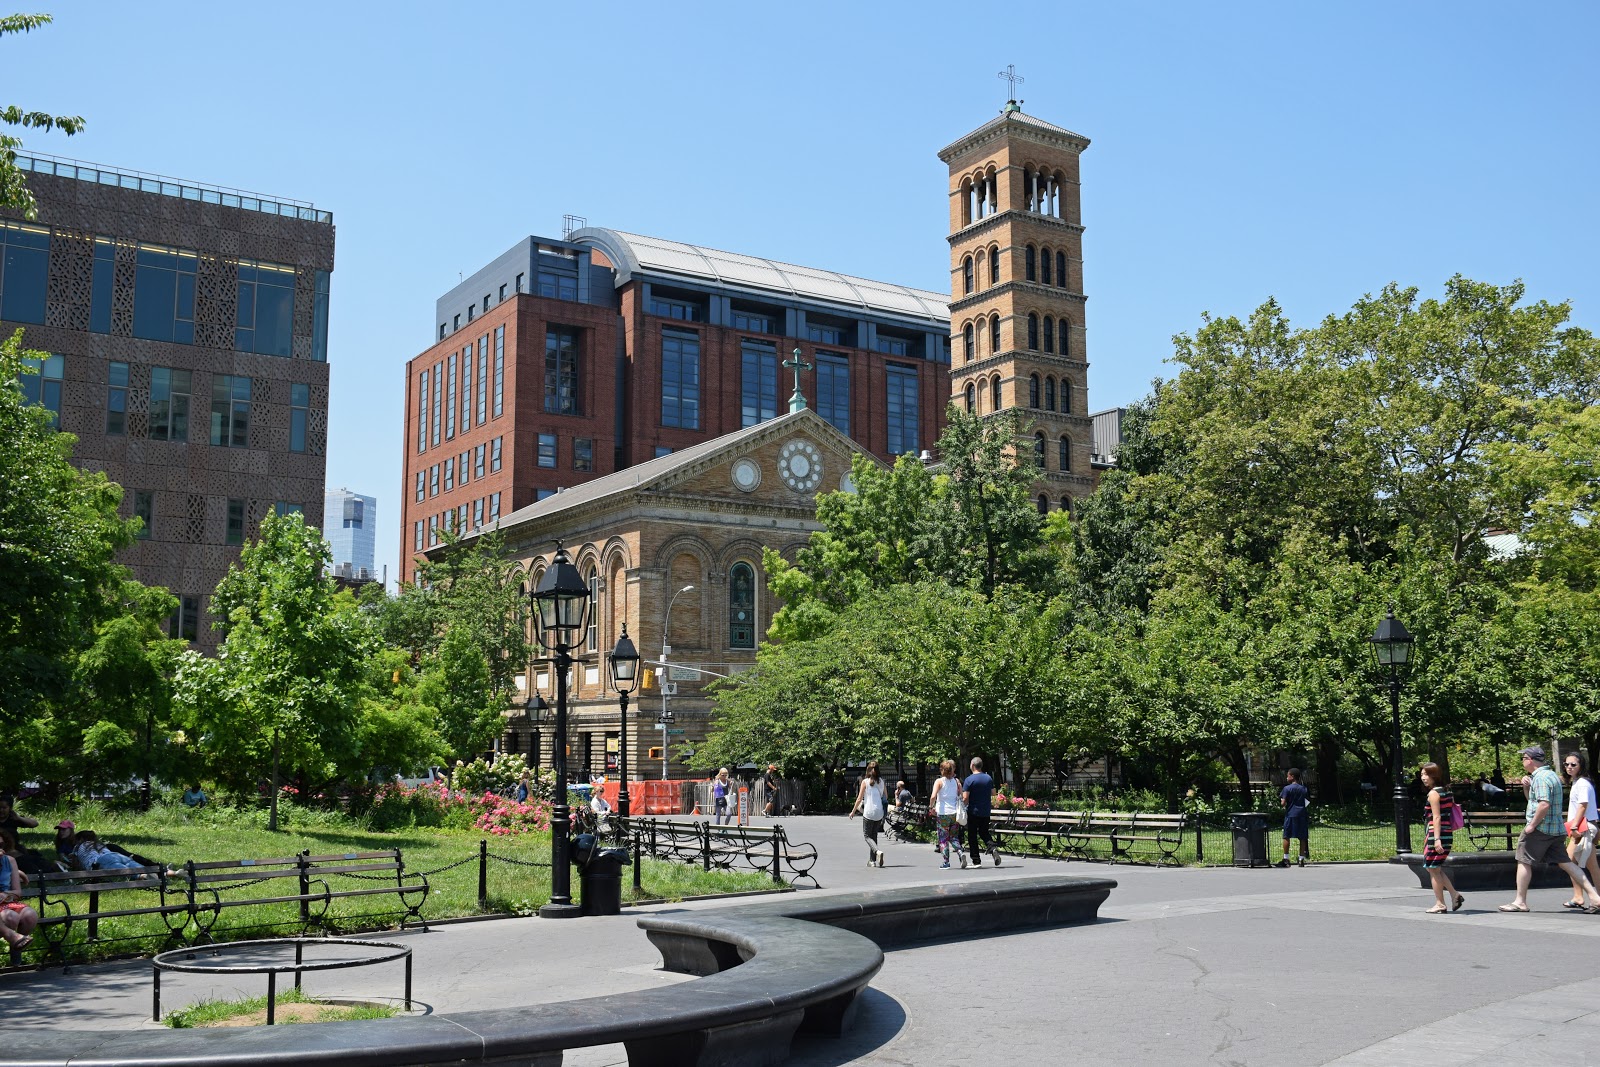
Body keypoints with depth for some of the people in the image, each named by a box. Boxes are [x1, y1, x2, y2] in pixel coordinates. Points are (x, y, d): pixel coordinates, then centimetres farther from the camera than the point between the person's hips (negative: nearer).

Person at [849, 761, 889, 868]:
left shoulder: (865, 781, -3)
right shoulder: (881, 781, 6)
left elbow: (859, 798, -1)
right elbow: (886, 797, 11)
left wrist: (853, 811, 8)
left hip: (869, 812, -4)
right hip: (880, 812, 4)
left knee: (867, 835, 3)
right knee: (874, 835, 14)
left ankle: (878, 851, -23)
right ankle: (872, 860, 12)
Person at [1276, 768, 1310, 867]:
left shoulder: (1287, 788, -6)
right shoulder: (1304, 789, 9)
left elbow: (1283, 803, -10)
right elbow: (1308, 803, 11)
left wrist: (1283, 803, 10)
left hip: (1290, 814, -4)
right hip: (1302, 814, 4)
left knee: (1286, 837, 1)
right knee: (1302, 838, 7)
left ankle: (1286, 859, -2)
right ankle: (1301, 859, 6)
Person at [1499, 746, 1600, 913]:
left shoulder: (1541, 777, -15)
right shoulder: (1551, 774, 18)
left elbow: (1544, 804, -26)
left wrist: (1532, 825, -19)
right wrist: (1526, 786, 10)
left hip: (1540, 828, -9)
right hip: (1556, 829, 9)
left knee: (1524, 862, 1)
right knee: (1565, 863, 7)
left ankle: (1520, 902, 6)